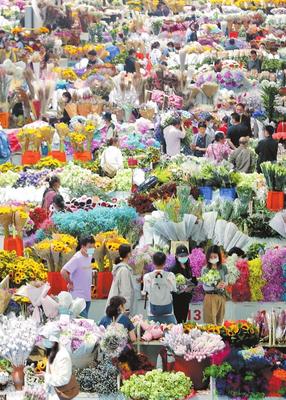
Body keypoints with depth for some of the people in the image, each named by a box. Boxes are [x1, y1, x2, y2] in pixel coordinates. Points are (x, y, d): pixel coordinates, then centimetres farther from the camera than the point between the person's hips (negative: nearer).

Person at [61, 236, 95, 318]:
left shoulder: (89, 256, 6)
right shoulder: (77, 258, -17)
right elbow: (63, 272, -25)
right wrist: (70, 283, -14)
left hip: (87, 296, 8)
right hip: (78, 296, -8)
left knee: (85, 319, 13)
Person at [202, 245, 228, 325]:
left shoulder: (223, 268, 3)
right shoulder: (205, 270, -6)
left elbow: (226, 281, 8)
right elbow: (205, 287, -8)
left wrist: (224, 284, -16)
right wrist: (216, 287, -24)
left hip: (221, 297, 3)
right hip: (210, 297, -3)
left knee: (219, 322, 9)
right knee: (211, 323, -7)